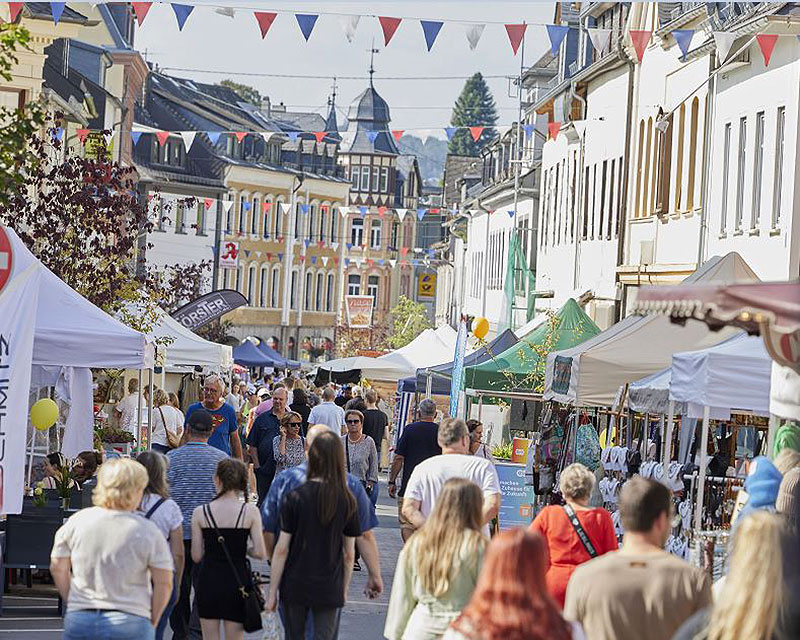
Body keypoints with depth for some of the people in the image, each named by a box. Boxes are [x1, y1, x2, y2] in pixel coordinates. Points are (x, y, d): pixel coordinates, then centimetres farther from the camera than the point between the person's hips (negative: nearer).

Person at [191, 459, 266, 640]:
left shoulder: (200, 512, -5)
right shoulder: (250, 511, -7)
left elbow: (196, 556, -2)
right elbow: (260, 553, -9)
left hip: (208, 581, 1)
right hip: (237, 581, -1)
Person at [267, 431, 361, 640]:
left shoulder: (295, 498, -10)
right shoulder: (347, 501, -5)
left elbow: (282, 549, -8)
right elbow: (349, 554, 1)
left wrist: (272, 591, 0)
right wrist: (344, 590, 15)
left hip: (295, 588, -1)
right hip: (329, 590, 1)